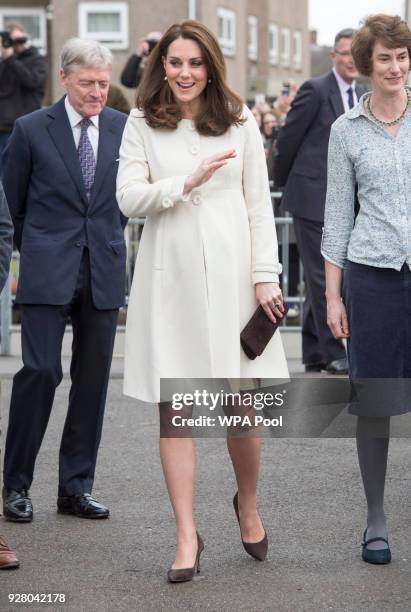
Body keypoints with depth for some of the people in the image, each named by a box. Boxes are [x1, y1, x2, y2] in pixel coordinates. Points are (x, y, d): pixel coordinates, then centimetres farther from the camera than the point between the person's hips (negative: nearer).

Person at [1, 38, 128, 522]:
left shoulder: (124, 129, 5)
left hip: (103, 271, 3)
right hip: (48, 271, -3)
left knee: (93, 379, 5)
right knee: (40, 371, -9)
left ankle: (77, 487, 14)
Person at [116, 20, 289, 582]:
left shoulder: (239, 121, 6)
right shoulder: (142, 124, 5)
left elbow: (259, 205, 5)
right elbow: (127, 198, -2)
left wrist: (266, 276, -1)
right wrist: (187, 183, -16)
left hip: (230, 274, 0)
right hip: (169, 278, 0)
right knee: (174, 407, 0)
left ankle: (248, 505, 28)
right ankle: (187, 536, 8)